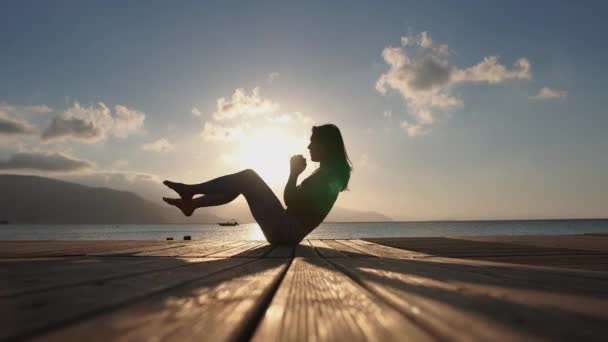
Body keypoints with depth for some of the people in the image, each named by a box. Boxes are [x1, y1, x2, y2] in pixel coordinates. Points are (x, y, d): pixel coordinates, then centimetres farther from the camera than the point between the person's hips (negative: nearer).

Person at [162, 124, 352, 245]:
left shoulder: (326, 174, -13)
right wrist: (296, 174, 11)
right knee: (243, 183, 12)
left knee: (247, 177, -10)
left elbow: (290, 201, -16)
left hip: (286, 232, -10)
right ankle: (193, 203, 10)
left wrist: (293, 173, -6)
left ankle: (190, 190, -1)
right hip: (289, 232, 10)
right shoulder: (331, 173, 17)